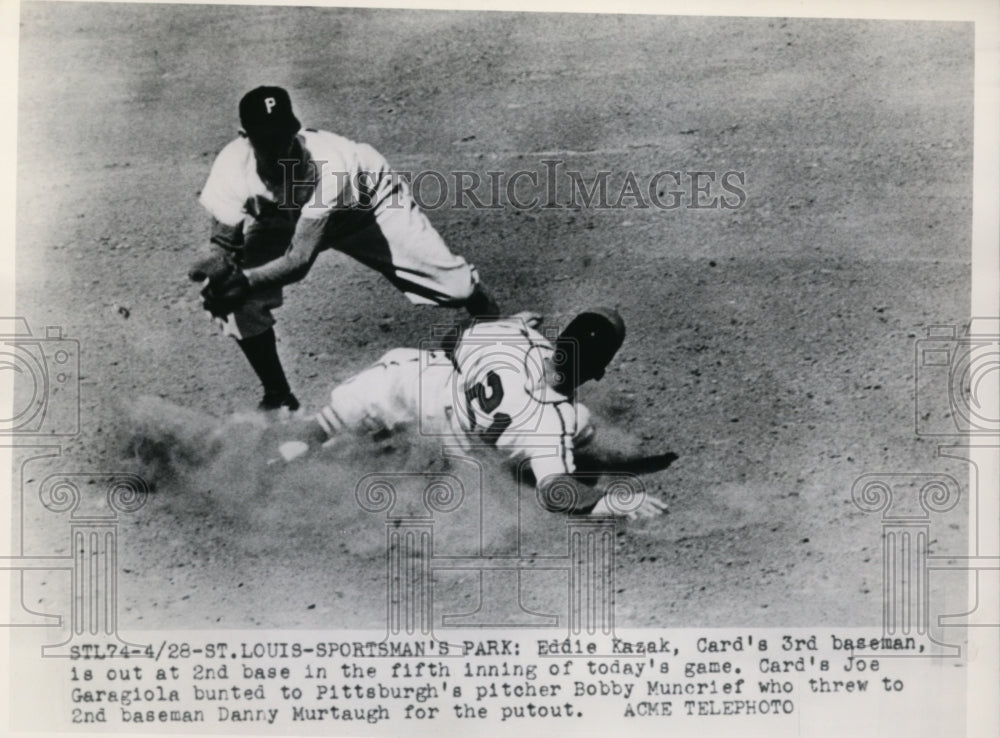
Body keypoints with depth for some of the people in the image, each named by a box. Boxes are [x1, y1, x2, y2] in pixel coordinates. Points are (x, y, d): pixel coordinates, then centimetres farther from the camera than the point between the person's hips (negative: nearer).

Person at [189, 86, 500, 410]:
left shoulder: (326, 163, -42)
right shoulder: (232, 167, -32)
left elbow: (299, 259, -42)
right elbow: (222, 246, -26)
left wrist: (246, 280, -56)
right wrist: (218, 270, -49)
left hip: (367, 201, -3)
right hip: (278, 224, 3)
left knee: (456, 285, -10)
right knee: (238, 300, -19)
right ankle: (277, 397, 5)